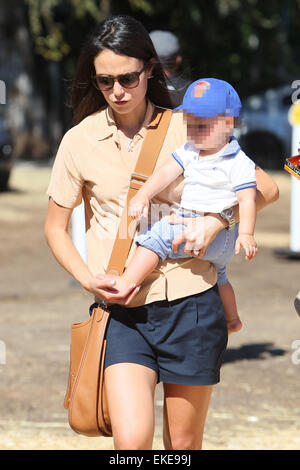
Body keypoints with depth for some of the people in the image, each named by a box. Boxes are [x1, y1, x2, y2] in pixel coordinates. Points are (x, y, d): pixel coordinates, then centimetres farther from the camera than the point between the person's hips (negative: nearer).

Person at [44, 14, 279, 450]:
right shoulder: (79, 141, 3)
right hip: (124, 312, 0)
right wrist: (88, 278, -5)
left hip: (192, 304, 0)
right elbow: (55, 227, 12)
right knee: (132, 440, -19)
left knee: (184, 445, 9)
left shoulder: (187, 129, 2)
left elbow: (266, 188, 5)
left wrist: (216, 221, -12)